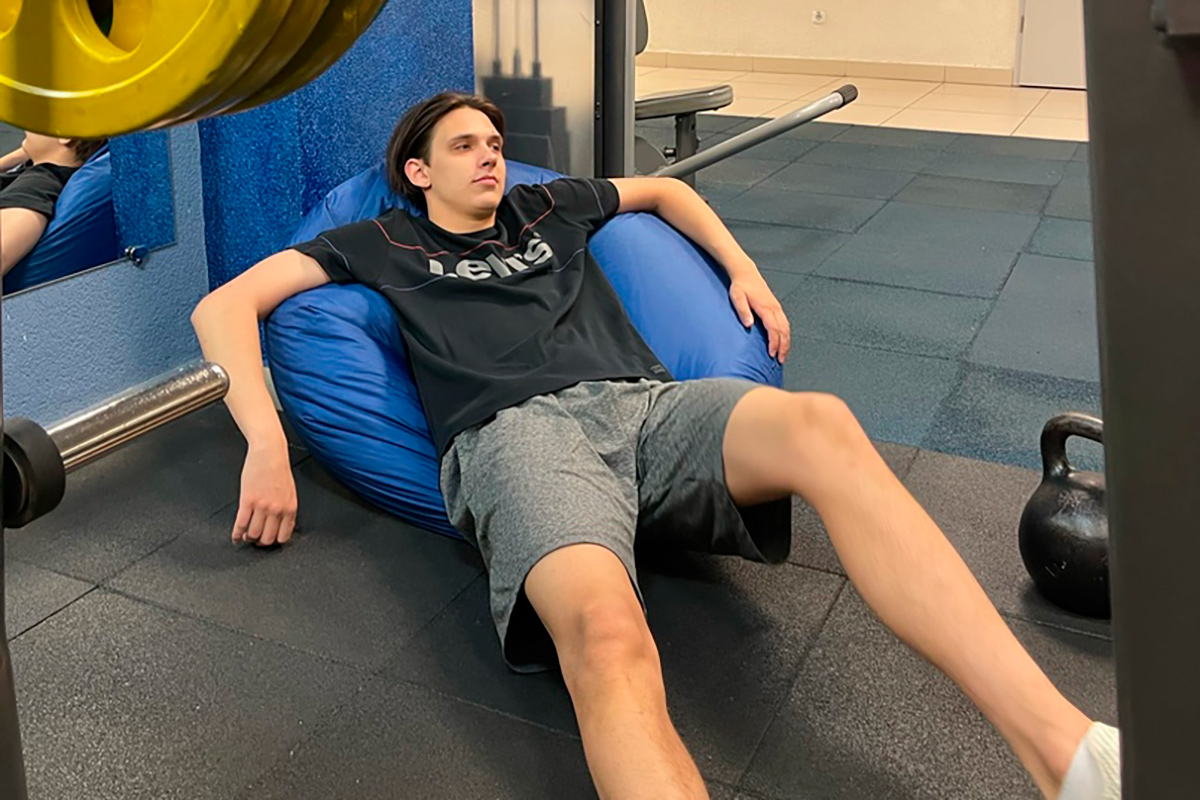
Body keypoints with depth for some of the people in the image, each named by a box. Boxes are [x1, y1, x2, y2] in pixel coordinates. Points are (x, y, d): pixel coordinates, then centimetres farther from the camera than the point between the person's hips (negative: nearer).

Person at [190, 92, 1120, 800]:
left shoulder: (547, 207, 34)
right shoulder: (384, 244, 24)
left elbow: (665, 190, 49)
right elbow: (224, 307, 18)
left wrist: (744, 270, 32)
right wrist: (267, 443, 1)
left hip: (648, 403, 4)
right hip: (520, 428, -3)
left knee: (821, 427, -31)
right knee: (608, 639, -39)